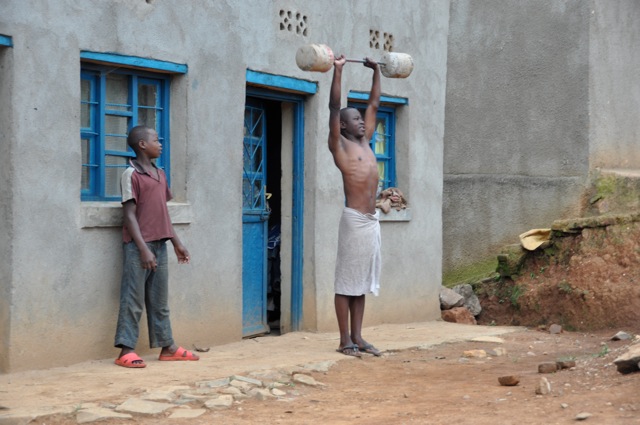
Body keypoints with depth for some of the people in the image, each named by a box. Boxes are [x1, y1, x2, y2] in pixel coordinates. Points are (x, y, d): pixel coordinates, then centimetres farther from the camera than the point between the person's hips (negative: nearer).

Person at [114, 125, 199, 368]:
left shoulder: (160, 174, 15)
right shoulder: (131, 175, -8)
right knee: (133, 300, -4)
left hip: (159, 245, 7)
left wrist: (177, 242, 18)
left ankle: (167, 347, 16)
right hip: (139, 247, -7)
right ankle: (126, 350, -1)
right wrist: (143, 249, -19)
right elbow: (130, 215, -12)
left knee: (160, 300, 11)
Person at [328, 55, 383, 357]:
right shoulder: (340, 144, -2)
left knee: (363, 281, 10)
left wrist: (376, 71, 24)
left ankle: (357, 337, 15)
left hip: (372, 220, 8)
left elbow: (374, 104, 23)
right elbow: (334, 108, -12)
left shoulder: (365, 141, 16)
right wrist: (337, 71, -14)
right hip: (354, 219, -7)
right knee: (347, 281, -2)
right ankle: (345, 340, 1)